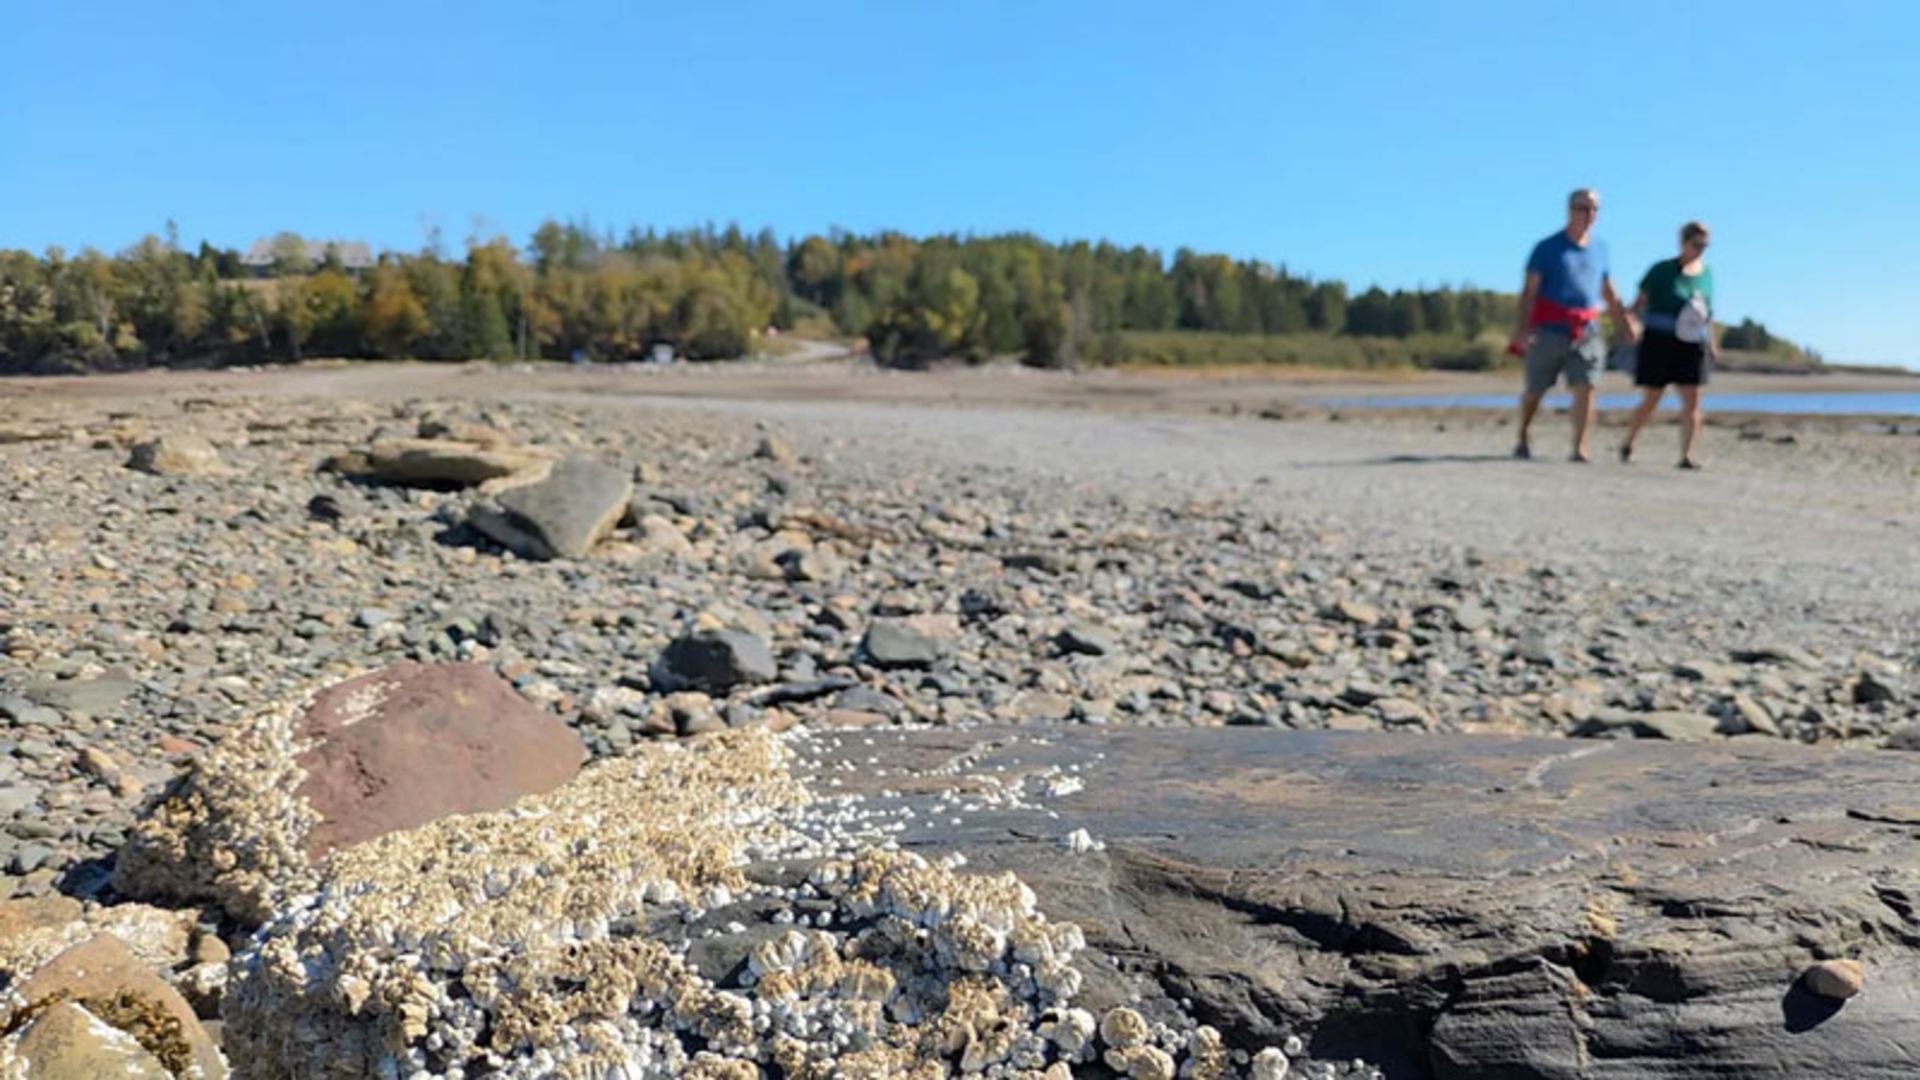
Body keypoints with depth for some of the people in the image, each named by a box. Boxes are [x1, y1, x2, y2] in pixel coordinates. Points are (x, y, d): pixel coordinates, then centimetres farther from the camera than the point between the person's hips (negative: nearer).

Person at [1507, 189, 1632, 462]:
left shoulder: (1600, 249, 14)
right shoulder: (1547, 248, 0)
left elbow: (1609, 294, 23)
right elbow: (1529, 291, -7)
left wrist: (1626, 322, 17)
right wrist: (1523, 328, -19)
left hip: (1586, 331, 3)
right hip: (1549, 330, -3)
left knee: (1585, 388, -11)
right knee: (1535, 390, 6)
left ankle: (1579, 447, -11)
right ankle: (1522, 440, 25)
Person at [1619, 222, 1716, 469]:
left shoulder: (1706, 274, 10)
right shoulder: (1662, 270, -3)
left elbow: (1706, 312, 19)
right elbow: (1640, 302, -1)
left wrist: (1712, 343, 17)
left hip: (1692, 345, 4)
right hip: (1658, 342, -4)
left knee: (1692, 400, -6)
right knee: (1650, 401, 2)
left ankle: (1686, 454, -5)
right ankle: (1627, 444, 23)